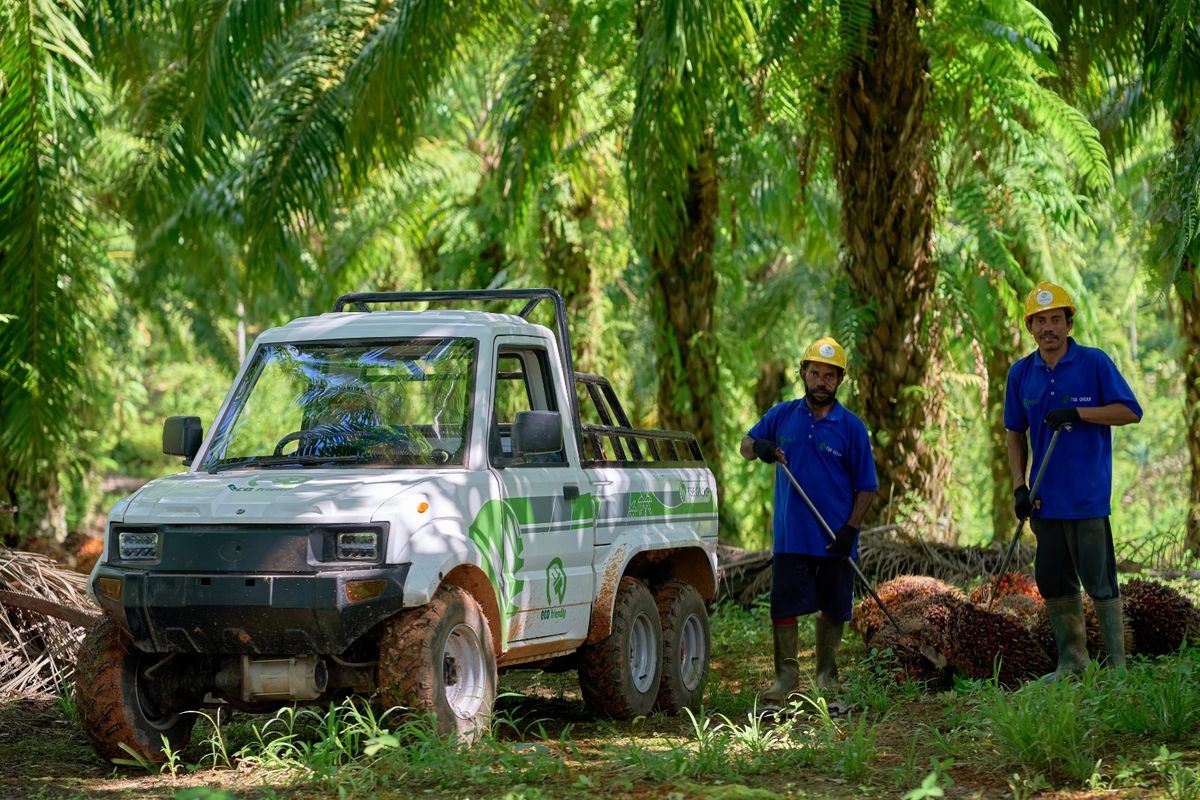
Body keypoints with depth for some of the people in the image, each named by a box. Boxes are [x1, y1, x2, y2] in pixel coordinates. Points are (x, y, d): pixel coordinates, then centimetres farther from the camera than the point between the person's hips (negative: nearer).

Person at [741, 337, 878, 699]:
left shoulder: (851, 427, -2)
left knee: (832, 609, 9)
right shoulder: (782, 415, 5)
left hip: (835, 540, -1)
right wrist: (759, 447, -13)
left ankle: (826, 676, 23)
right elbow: (746, 445, 12)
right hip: (790, 535, 1)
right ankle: (787, 675, 7)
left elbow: (867, 486, -1)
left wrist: (850, 530, -12)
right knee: (783, 605, -1)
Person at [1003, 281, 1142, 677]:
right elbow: (1016, 434, 14)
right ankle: (1070, 662, 22)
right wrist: (1019, 487, 4)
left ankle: (1117, 664, 2)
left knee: (1099, 581, -4)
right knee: (1052, 582, 10)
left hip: (1088, 496, -5)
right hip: (1045, 497, 5)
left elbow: (1131, 411, -6)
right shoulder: (1021, 373, 8)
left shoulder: (1094, 362, -5)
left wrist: (1078, 413, -16)